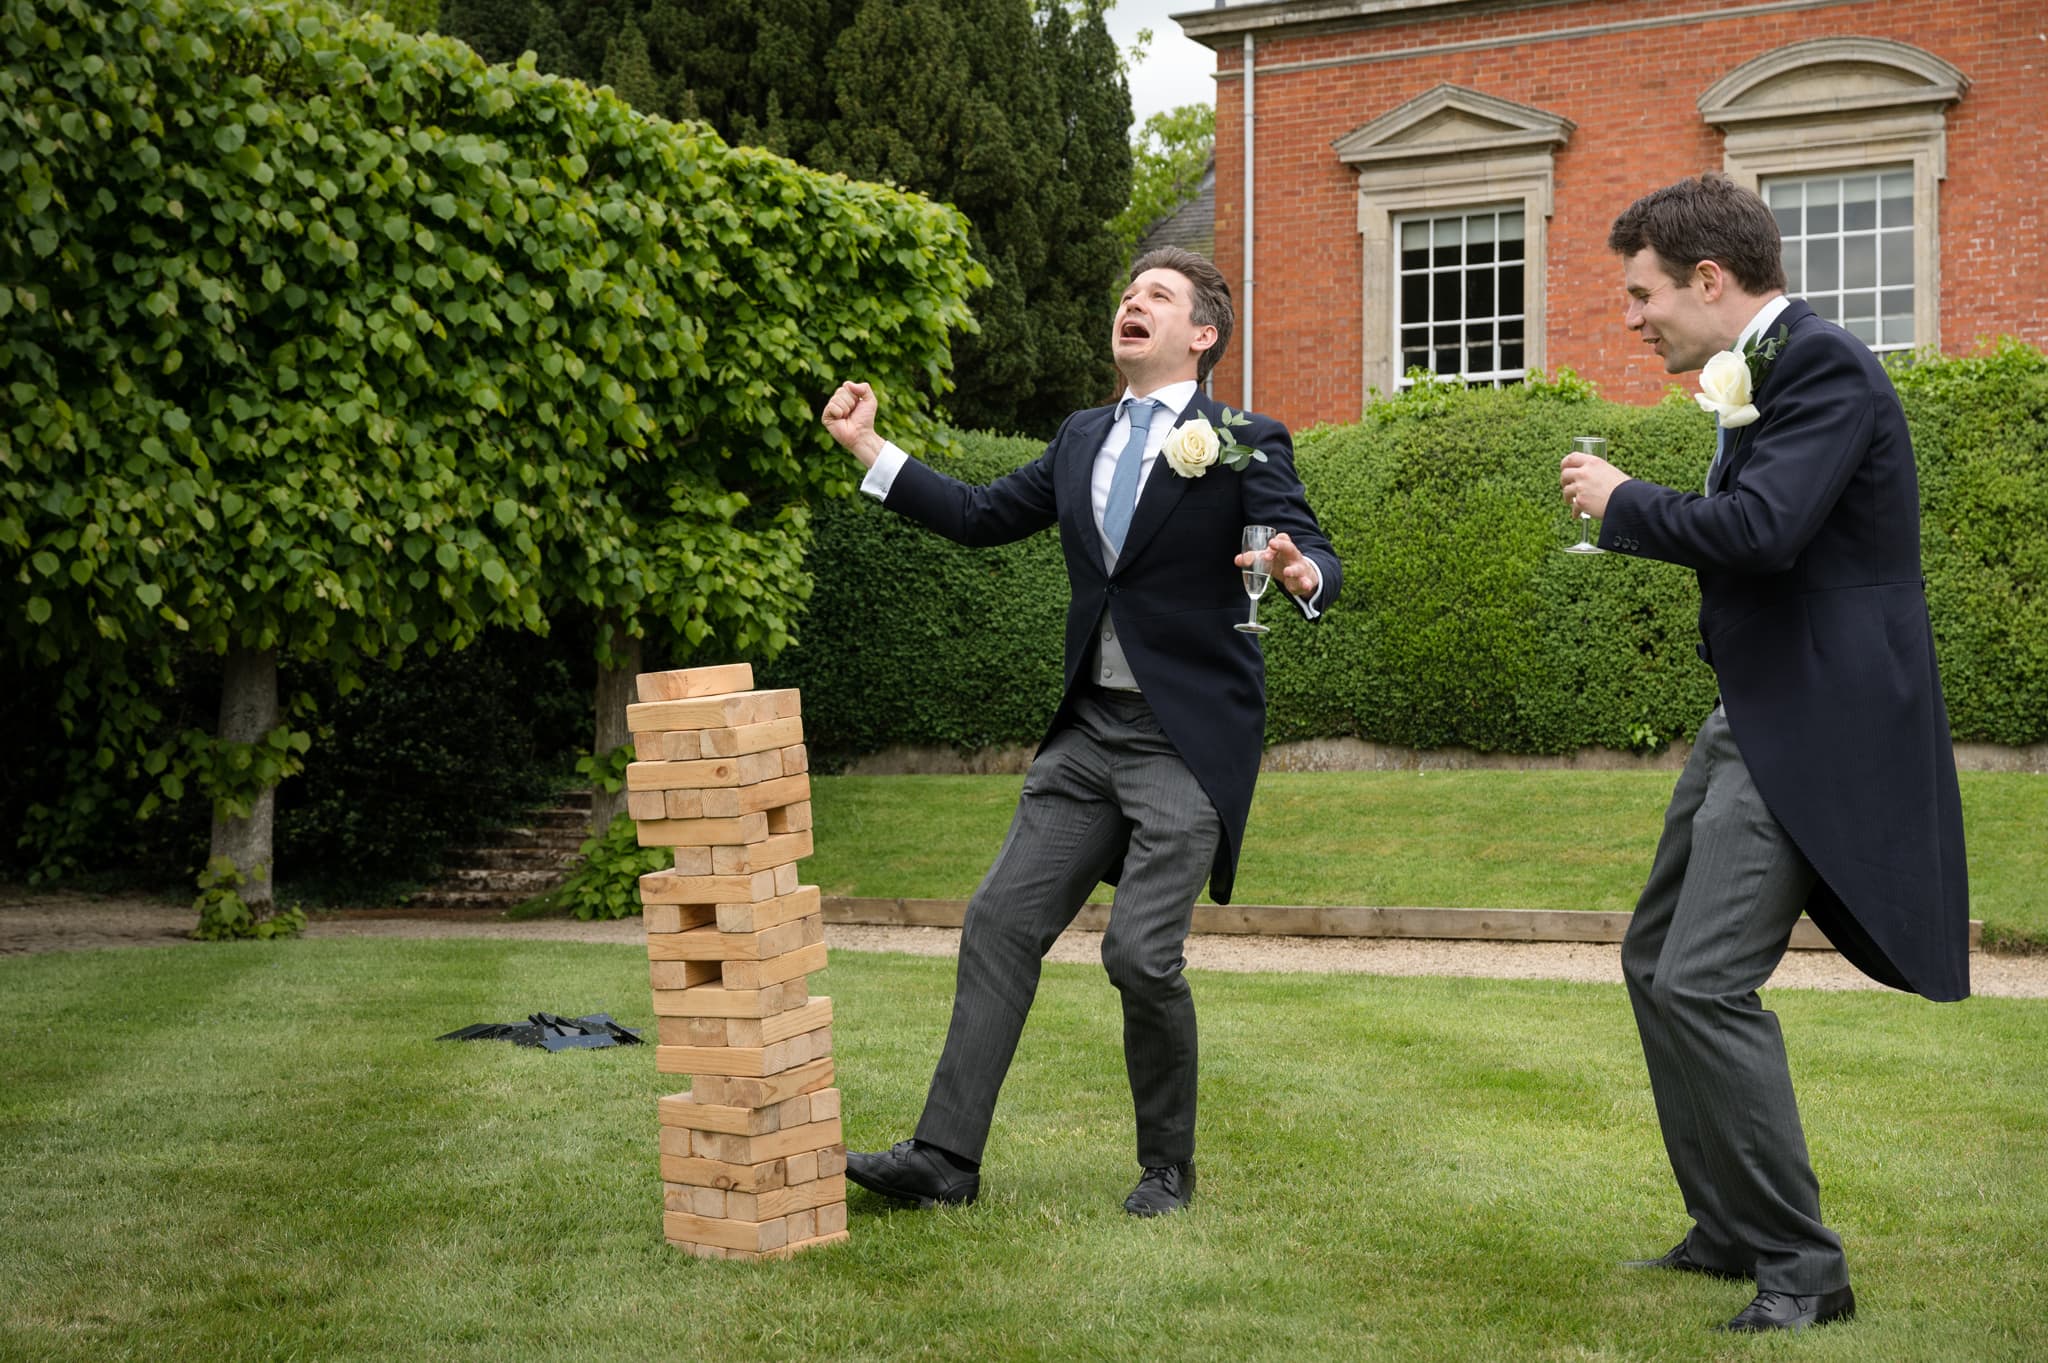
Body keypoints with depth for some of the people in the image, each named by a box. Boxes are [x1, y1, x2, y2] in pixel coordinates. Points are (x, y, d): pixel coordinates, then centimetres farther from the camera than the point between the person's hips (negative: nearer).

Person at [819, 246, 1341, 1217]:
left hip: (1188, 743, -6)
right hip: (1090, 733, 6)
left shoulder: (1246, 445, -5)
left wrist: (1302, 571, -36)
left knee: (1140, 952, -12)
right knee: (1002, 921, 1)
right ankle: (945, 1158, 7)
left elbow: (1316, 556, -12)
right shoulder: (1083, 441, 14)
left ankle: (1168, 1167, 9)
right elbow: (980, 517, 18)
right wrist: (866, 446, 16)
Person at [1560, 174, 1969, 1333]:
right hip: (1755, 715, 11)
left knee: (1706, 982, -15)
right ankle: (1729, 1233, 25)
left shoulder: (1822, 363, -15)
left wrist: (1624, 502, -13)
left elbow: (1763, 528, -27)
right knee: (1657, 962, 15)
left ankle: (1803, 1269, -5)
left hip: (1812, 724, -11)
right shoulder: (1764, 369, 14)